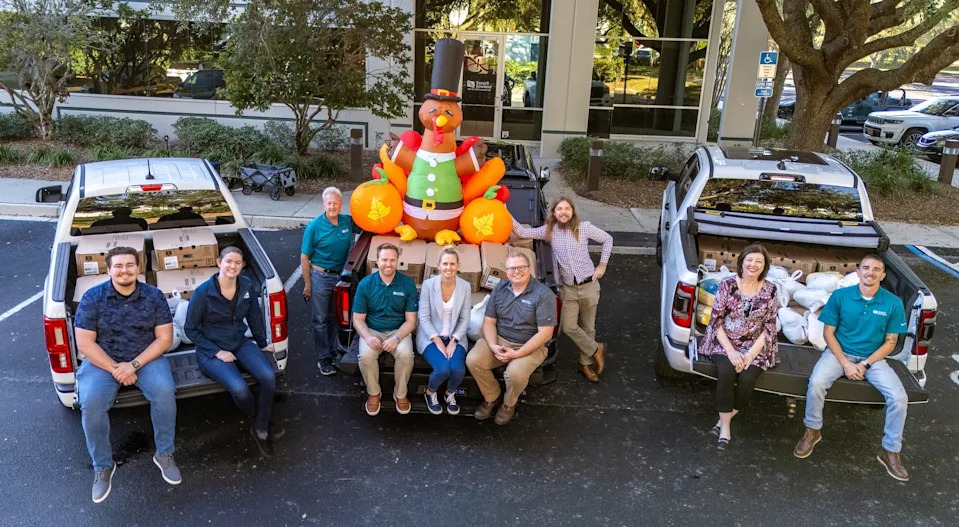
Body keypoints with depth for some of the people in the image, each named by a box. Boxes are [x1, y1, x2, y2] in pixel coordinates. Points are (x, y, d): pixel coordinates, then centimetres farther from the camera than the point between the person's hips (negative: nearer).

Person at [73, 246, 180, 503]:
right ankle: (103, 466, -4)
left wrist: (134, 364, -18)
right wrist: (115, 369, -17)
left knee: (165, 392, -28)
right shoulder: (92, 298, -8)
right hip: (102, 360, 0)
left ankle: (164, 454, -6)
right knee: (91, 403, -27)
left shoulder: (154, 296, -5)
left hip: (146, 358, 0)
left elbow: (164, 338, -6)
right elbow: (84, 343, -8)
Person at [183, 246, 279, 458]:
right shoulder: (203, 292, -16)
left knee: (269, 377, -24)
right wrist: (217, 352, -14)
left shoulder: (247, 286, -4)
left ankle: (261, 430, -3)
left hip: (240, 344, 4)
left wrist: (263, 344, 19)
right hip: (211, 350, -4)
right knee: (239, 388, -29)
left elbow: (255, 317, 12)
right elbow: (191, 329, -7)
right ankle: (261, 422, 4)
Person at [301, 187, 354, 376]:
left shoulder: (348, 221, -4)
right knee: (320, 320, 5)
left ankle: (334, 351, 30)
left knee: (335, 317, 16)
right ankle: (324, 358, 16)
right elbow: (304, 257, -8)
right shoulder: (315, 226, -13)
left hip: (341, 275, 4)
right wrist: (307, 284, -8)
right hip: (321, 277, -4)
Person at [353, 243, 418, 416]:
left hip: (399, 331, 0)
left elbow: (410, 321, -5)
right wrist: (368, 336, -23)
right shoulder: (365, 284, -5)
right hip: (372, 331, 0)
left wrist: (396, 338, -23)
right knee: (366, 355, -30)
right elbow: (358, 319, -2)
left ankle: (400, 393, -4)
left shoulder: (408, 284, -6)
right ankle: (373, 393, -2)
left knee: (405, 354, -31)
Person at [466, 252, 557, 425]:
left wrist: (517, 354, -21)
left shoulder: (544, 294, -14)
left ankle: (509, 404, 3)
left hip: (530, 346, -4)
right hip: (499, 339, 4)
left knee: (515, 373, -33)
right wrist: (493, 346, -17)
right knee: (473, 360, -21)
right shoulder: (499, 288, 2)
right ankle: (491, 398, 6)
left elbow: (545, 333, -16)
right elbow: (489, 321, 3)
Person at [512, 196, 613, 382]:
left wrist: (602, 265, 0)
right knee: (568, 327, -8)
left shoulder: (584, 227, -7)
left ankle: (585, 364, 29)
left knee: (587, 327, 9)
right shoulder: (549, 230, -1)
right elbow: (522, 232, -1)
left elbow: (608, 239, 4)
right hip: (569, 288, 2)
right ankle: (596, 349, 18)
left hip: (589, 285, -2)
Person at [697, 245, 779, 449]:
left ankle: (724, 420, -6)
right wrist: (731, 351, -17)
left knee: (747, 378, -27)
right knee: (726, 371, -30)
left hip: (755, 346, 1)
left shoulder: (771, 290, -3)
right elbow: (716, 321, -7)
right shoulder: (727, 285, -6)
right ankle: (725, 426, -16)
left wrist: (750, 355, -15)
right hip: (725, 342, -1)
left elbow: (769, 327, -3)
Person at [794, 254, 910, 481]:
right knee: (816, 383, -29)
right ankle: (812, 431, -4)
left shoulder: (893, 303, -6)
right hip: (839, 352, -1)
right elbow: (828, 332, -3)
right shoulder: (840, 296, -8)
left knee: (899, 397, -20)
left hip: (873, 358, 1)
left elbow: (890, 342, -1)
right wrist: (845, 363, -14)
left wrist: (865, 365, -13)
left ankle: (890, 451, 2)